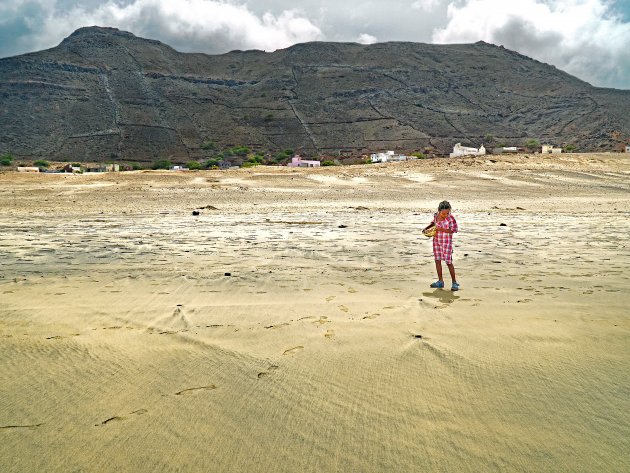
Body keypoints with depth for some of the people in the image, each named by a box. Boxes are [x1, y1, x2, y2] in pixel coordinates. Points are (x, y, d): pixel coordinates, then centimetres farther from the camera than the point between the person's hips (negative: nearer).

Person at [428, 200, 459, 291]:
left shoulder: (450, 218, -17)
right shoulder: (436, 215, -2)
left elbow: (454, 230, -16)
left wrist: (442, 229, -24)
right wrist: (427, 228, 3)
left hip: (446, 242, -6)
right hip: (436, 241, 6)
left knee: (448, 262, -4)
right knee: (437, 260, 10)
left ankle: (454, 282, 8)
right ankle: (440, 281, 22)